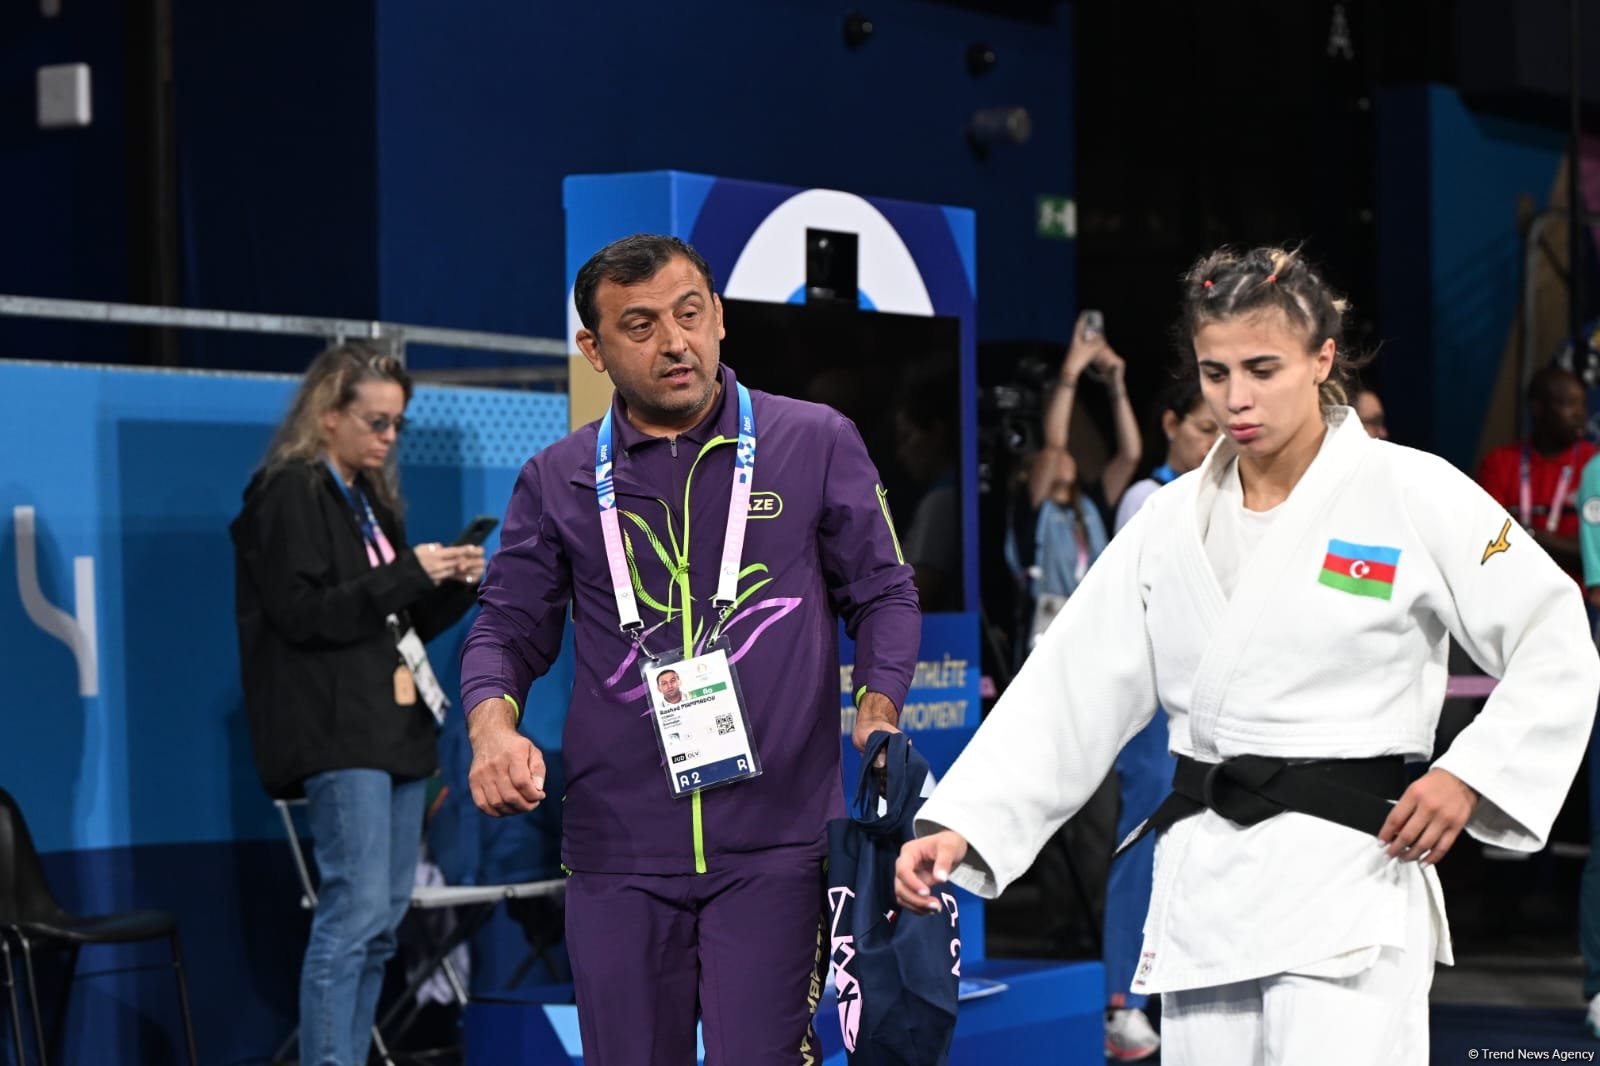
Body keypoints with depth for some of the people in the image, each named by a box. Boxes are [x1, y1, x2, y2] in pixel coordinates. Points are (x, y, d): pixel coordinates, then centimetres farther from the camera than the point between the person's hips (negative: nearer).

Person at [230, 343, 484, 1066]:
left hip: (395, 725, 9)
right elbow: (301, 614, -16)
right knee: (355, 910, -14)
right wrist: (408, 575, -16)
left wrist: (454, 585, 4)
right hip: (338, 731, -9)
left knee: (385, 917, 8)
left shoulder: (370, 499, 20)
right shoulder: (289, 494, -6)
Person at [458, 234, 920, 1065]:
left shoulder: (816, 444, 4)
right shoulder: (558, 481, 8)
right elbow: (509, 627, 11)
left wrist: (876, 714, -8)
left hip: (774, 840, -2)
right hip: (617, 847, 2)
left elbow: (883, 594, 9)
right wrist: (493, 725, -9)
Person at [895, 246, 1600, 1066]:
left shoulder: (1412, 494, -5)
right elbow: (1070, 691, 6)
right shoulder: (1174, 519, 9)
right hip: (1203, 880, 5)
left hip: (1345, 875, -5)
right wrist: (962, 827, -3)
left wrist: (1472, 775, -12)